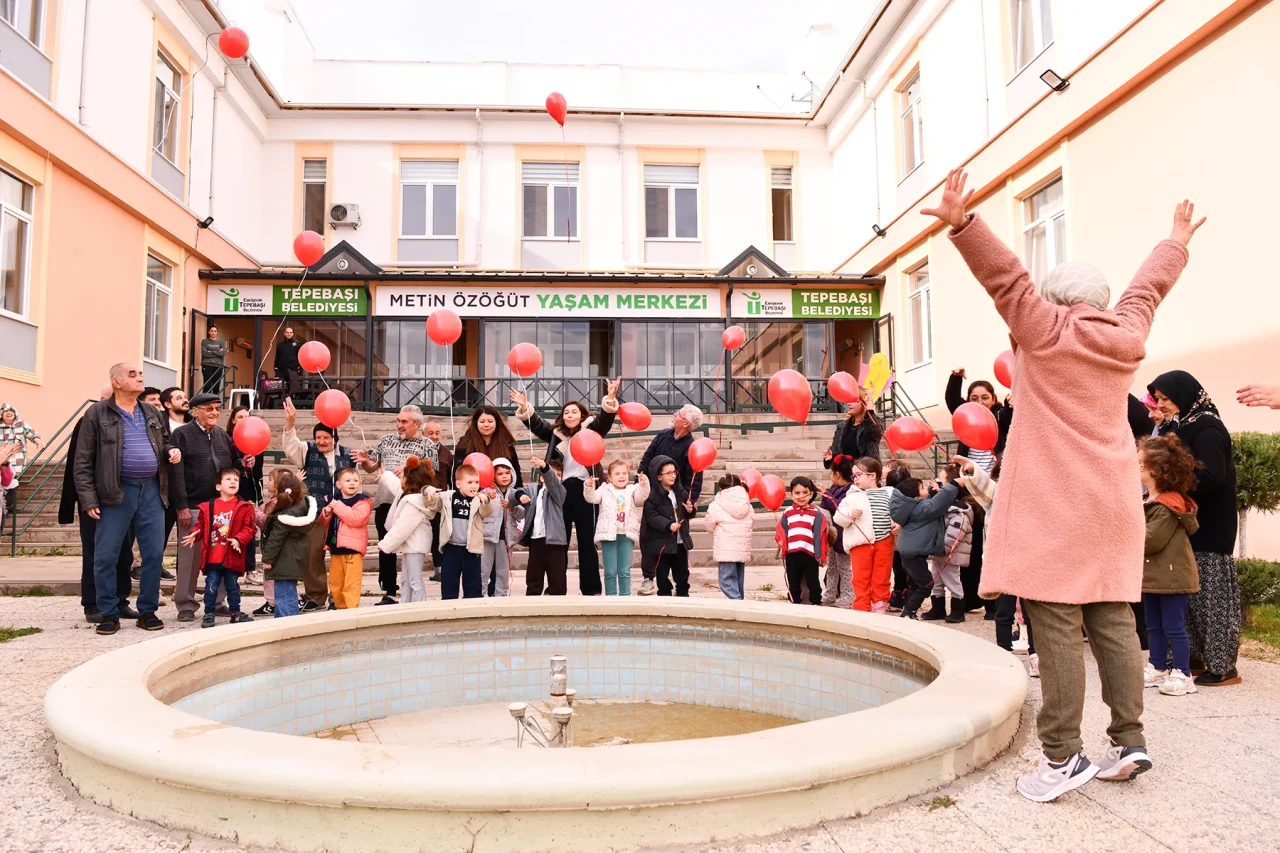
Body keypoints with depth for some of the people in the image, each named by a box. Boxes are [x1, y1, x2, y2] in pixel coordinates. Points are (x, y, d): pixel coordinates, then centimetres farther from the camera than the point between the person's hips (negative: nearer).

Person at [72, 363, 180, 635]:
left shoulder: (152, 413, 14)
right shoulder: (97, 414, -1)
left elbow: (164, 442, 27)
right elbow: (83, 461, -2)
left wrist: (172, 451, 2)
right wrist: (89, 499, -9)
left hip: (152, 490, 4)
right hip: (117, 492, -4)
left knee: (154, 554, 5)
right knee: (106, 556, 2)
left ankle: (148, 611, 17)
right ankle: (109, 614, 15)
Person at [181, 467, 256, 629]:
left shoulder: (244, 507, -4)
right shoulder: (208, 507, 1)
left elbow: (249, 528, -7)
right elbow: (201, 525, 10)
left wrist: (239, 539, -20)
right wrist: (194, 534, -9)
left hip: (232, 558, 0)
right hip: (213, 558, 1)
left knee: (233, 587, 13)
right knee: (211, 587, 7)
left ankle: (235, 613, 25)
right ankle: (209, 614, 20)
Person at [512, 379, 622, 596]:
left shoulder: (591, 431, 4)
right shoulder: (555, 433, 12)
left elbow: (605, 420, -12)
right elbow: (536, 424, 3)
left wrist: (610, 400, -30)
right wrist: (525, 408, -15)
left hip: (584, 490, -3)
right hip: (561, 490, 3)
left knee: (587, 542, 4)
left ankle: (592, 589, 11)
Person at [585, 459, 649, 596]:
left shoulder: (633, 490, 8)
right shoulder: (605, 490, 5)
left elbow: (642, 496, -10)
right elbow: (591, 498, -8)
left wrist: (644, 483, -29)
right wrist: (589, 487, -29)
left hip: (627, 535, 1)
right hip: (609, 534, -1)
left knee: (625, 571, 7)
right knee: (610, 571, 2)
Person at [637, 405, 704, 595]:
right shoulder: (662, 436, 2)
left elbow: (693, 480, -14)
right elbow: (646, 461, 8)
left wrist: (690, 502, -22)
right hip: (651, 493, 5)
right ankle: (648, 577, 16)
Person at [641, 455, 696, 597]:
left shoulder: (680, 491, 6)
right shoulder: (652, 495, -14)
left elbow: (689, 513, 16)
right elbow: (652, 516, -20)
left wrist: (691, 510, -8)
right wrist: (668, 525, -30)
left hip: (680, 541, 6)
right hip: (662, 542, -6)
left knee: (682, 574, 16)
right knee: (662, 575, 4)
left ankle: (683, 596, 29)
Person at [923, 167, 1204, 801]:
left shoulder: (1048, 333, -5)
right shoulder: (1127, 336, 12)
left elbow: (1008, 279, -14)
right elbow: (1148, 286, 28)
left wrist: (962, 224, -21)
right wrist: (1178, 241, 46)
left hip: (1054, 504, -7)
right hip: (1113, 504, 7)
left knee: (1057, 626, -7)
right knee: (1113, 622, 10)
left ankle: (1063, 754, -5)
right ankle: (1129, 742, 15)